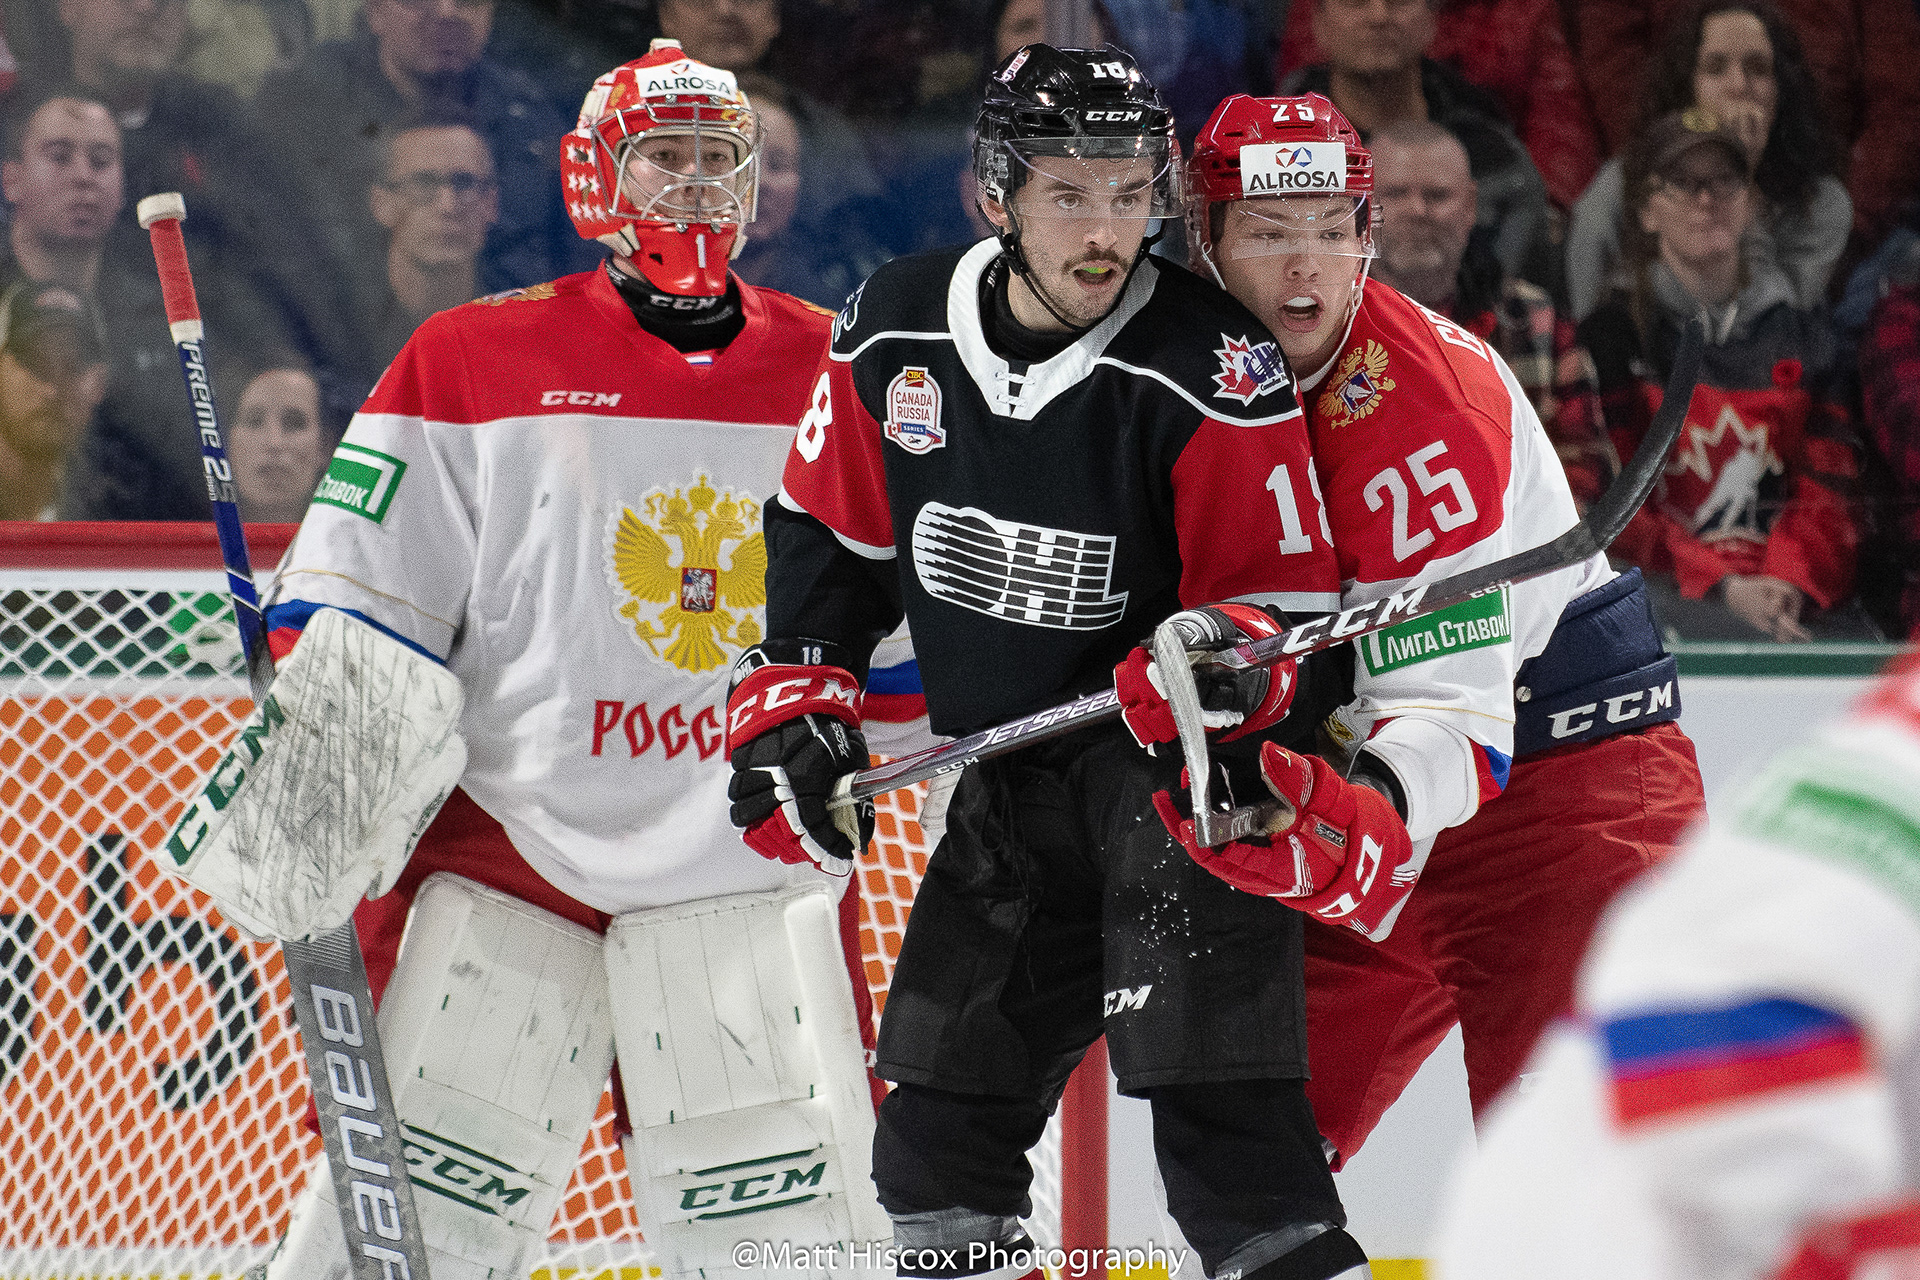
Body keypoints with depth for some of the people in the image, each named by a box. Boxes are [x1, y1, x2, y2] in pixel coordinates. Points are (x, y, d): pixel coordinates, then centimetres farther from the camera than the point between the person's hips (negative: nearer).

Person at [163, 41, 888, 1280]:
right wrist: (297, 805, -12)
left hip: (756, 865, 2)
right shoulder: (477, 364, 0)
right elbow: (355, 626, -1)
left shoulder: (832, 371, 8)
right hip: (512, 841, -2)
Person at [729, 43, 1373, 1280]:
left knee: (1214, 1086, -20)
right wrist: (795, 711, 6)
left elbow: (1285, 597, -13)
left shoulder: (1211, 369, -17)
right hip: (1003, 783, 5)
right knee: (940, 1115, 13)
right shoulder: (895, 333, -3)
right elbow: (828, 535, 11)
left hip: (1167, 749, -5)